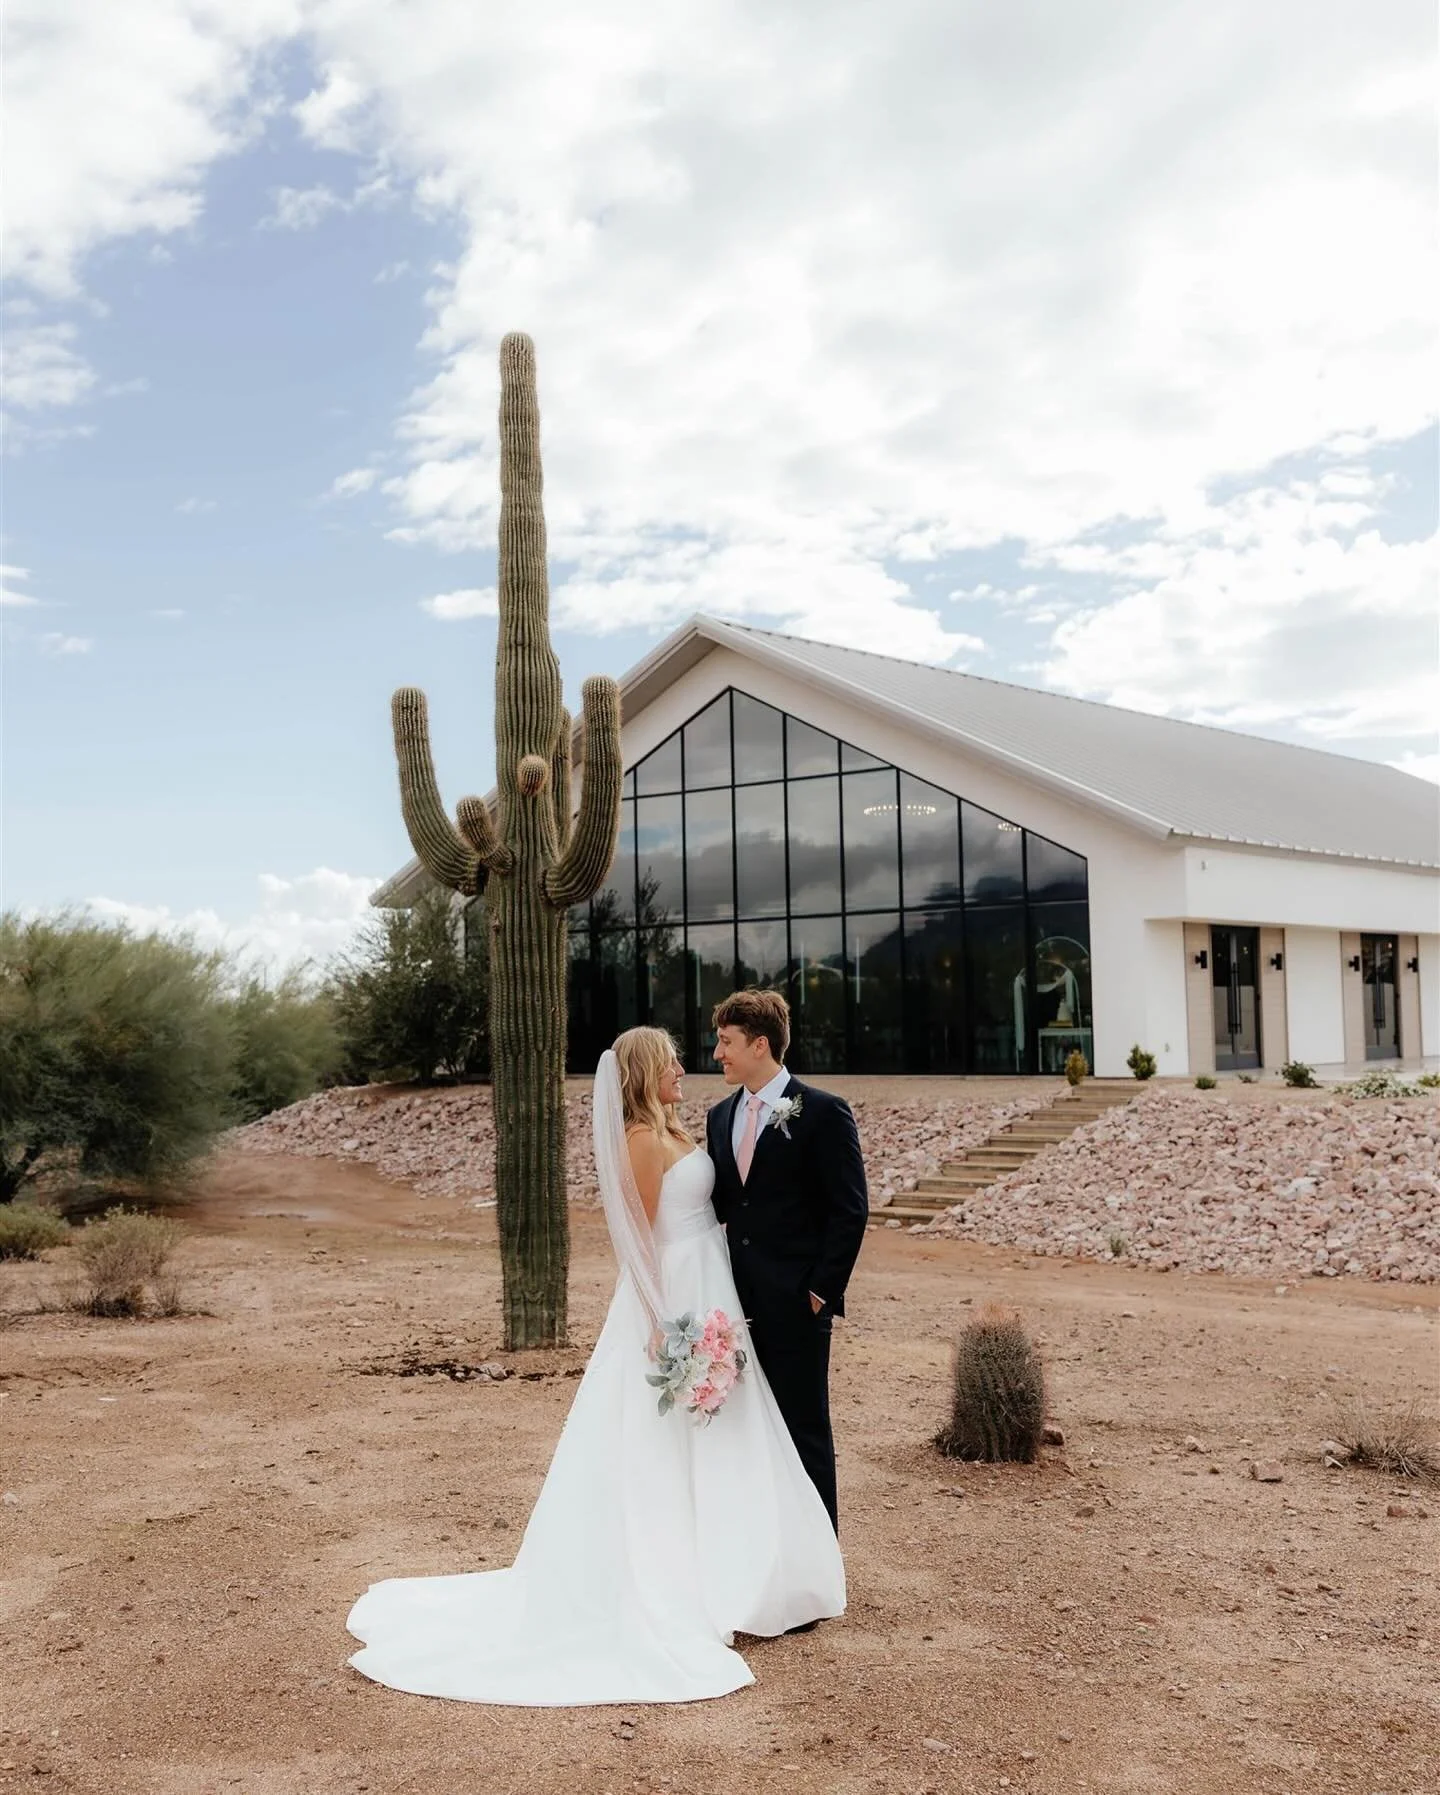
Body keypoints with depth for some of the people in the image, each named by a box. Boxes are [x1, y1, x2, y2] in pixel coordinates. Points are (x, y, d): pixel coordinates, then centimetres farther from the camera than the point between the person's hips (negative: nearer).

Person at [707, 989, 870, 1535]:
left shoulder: (823, 1113, -8)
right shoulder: (720, 1117, 11)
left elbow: (851, 1210, -9)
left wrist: (823, 1289, -12)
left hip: (795, 1303, -6)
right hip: (738, 1302, 6)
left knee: (805, 1429, 3)